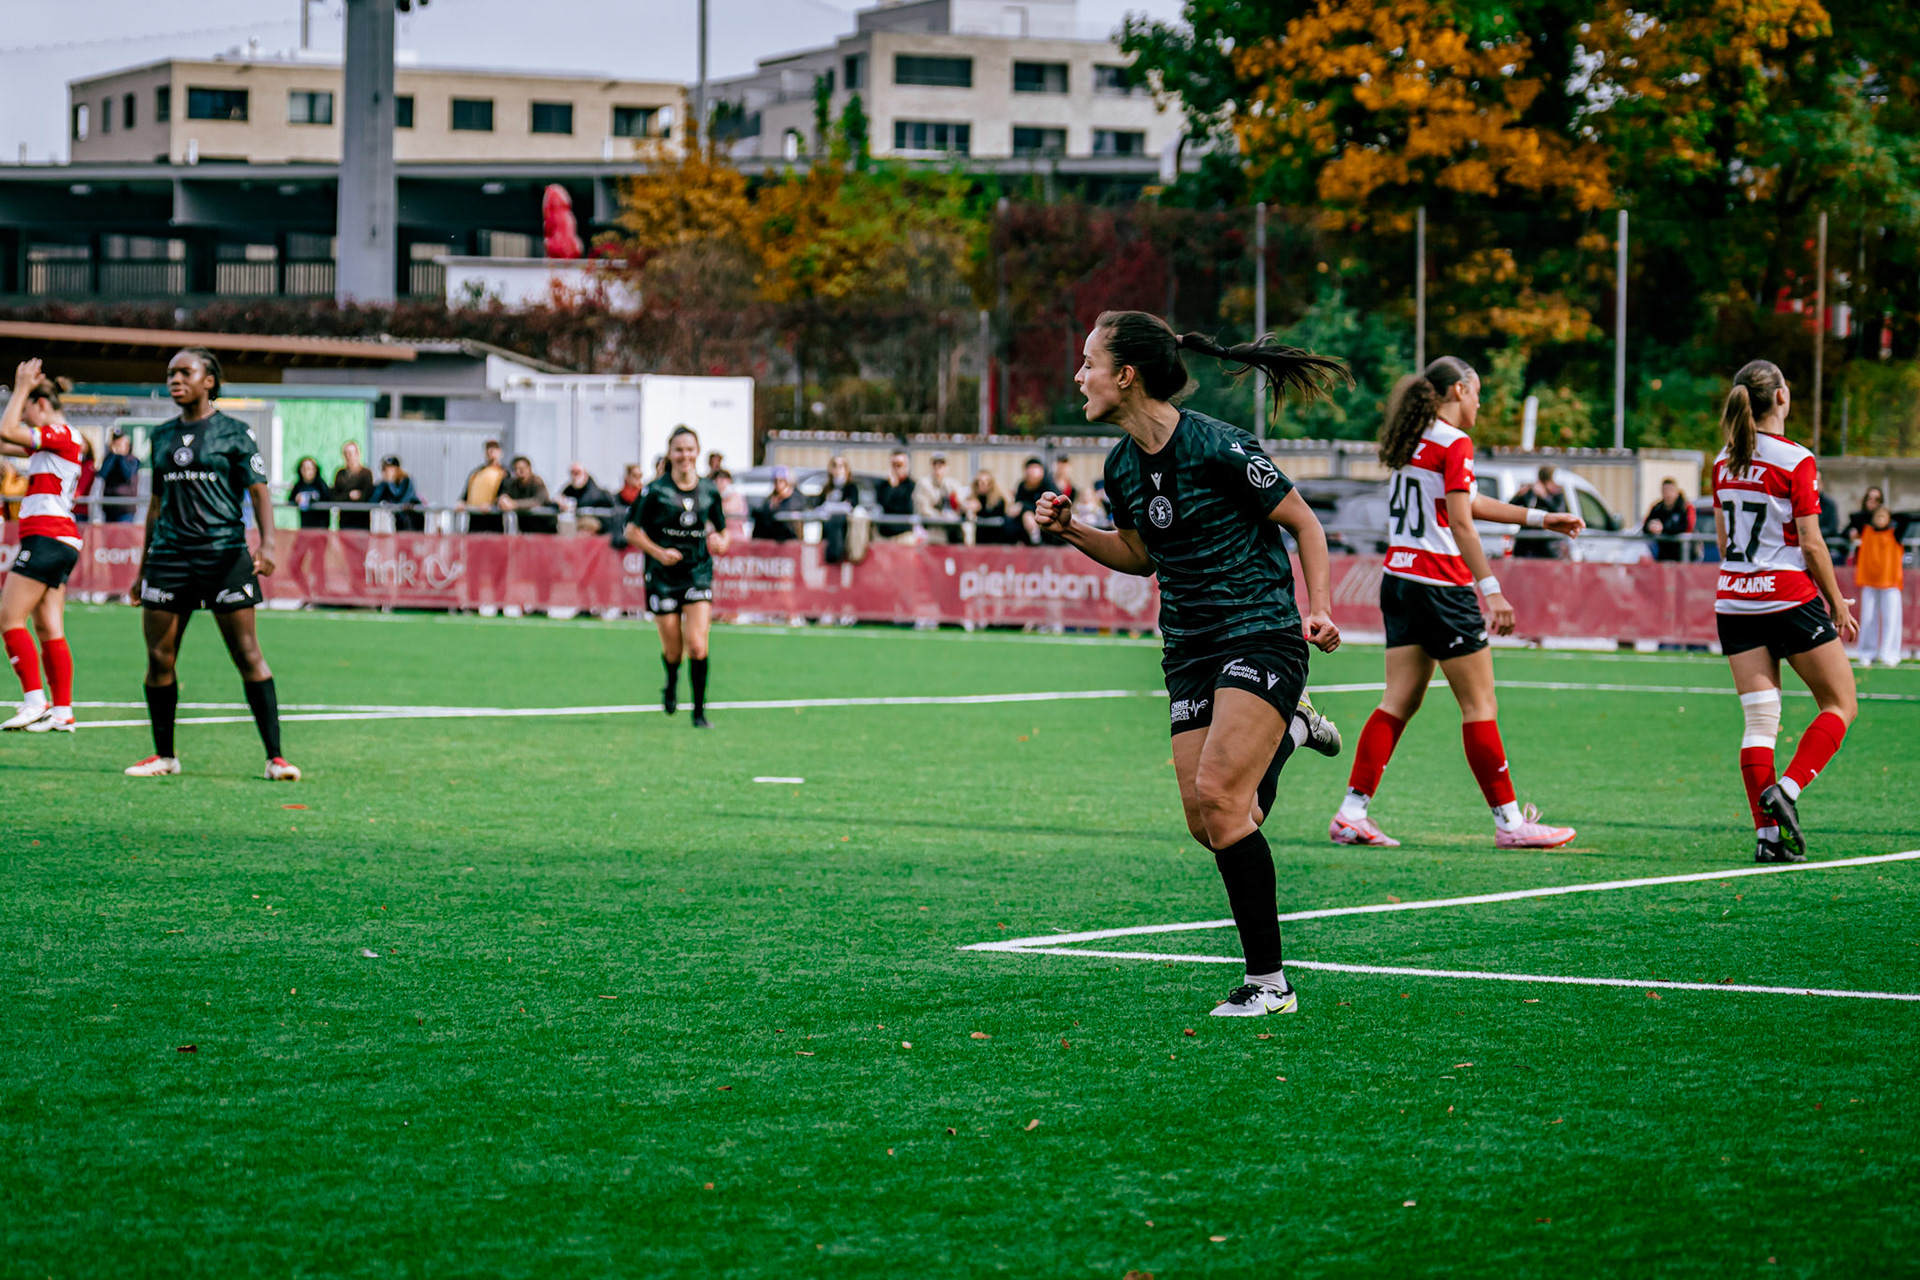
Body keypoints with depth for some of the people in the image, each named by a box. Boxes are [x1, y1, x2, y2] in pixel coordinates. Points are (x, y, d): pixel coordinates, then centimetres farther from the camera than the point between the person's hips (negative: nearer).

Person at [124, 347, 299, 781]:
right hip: (169, 554, 5)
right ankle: (164, 755, 14)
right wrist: (144, 564, 20)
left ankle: (275, 757, -5)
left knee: (247, 655, -7)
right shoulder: (162, 435, 14)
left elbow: (259, 490, -4)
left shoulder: (234, 432, 0)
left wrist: (267, 542, -19)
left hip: (224, 553, -5)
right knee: (159, 659, 1)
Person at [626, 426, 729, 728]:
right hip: (663, 577, -1)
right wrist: (659, 553, -15)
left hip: (698, 574, 1)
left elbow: (721, 530, 17)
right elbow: (632, 531, -2)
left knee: (697, 646, -14)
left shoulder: (709, 491, 3)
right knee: (673, 651, 5)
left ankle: (699, 712, -4)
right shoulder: (656, 491, -6)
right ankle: (671, 684, 41)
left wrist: (721, 542, -7)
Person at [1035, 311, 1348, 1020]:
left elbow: (1302, 522, -6)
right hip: (1191, 649, 7)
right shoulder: (1122, 466, 5)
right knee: (1208, 824, -3)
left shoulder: (1218, 447, -16)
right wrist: (1070, 530, 6)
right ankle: (1287, 730, 30)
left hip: (1263, 635, -7)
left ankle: (1267, 982, -9)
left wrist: (1320, 609, -15)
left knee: (1217, 794, -19)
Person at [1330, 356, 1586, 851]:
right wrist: (1491, 588, -19)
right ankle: (1509, 821, 4)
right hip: (1441, 584, -8)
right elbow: (1461, 524, -18)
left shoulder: (1413, 442, 15)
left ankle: (1352, 813, 0)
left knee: (1399, 701, 7)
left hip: (1399, 581, 8)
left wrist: (1539, 518, 30)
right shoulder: (1455, 444, -11)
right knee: (1480, 705, -1)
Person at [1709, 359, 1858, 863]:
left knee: (1759, 719, 4)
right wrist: (1838, 604, -1)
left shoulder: (1724, 463, 8)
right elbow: (1811, 544, -11)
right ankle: (1785, 789, -11)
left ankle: (1766, 833, -3)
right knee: (1841, 705, 7)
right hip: (1789, 596, -6)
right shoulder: (1796, 461, -11)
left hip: (1734, 598, 6)